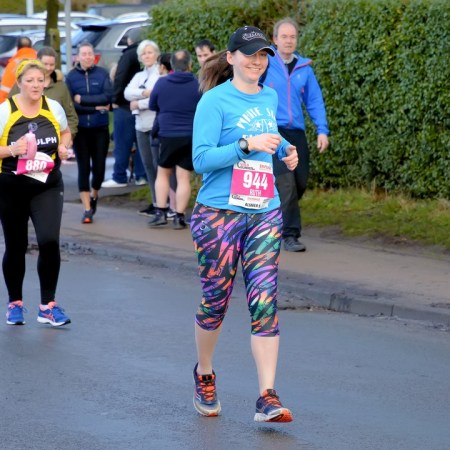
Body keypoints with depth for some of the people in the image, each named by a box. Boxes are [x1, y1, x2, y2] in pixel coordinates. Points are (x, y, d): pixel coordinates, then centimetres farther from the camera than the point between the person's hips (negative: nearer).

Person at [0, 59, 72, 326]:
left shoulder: (54, 108, 1)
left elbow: (65, 133, 20)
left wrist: (63, 147, -1)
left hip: (48, 187, 1)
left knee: (49, 241, -15)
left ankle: (48, 306, -4)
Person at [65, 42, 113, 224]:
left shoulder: (102, 74, -1)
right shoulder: (71, 76, -1)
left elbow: (107, 96, -12)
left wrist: (82, 99, -14)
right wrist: (95, 107, -13)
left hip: (100, 128, 0)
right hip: (80, 129, 0)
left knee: (99, 167, 2)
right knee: (83, 168, 0)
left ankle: (94, 195, 33)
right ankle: (87, 209, 5)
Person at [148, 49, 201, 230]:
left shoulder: (161, 83, -4)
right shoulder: (197, 85, -8)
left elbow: (152, 105, 11)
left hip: (168, 135, 1)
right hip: (191, 136, -1)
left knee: (162, 173, 17)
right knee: (184, 178, 3)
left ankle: (161, 212, 10)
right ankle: (179, 217, 2)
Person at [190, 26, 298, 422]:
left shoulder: (269, 98, 12)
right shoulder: (215, 101, -8)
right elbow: (201, 159, -15)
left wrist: (285, 150, 12)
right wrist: (248, 144, -24)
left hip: (265, 214, 5)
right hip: (219, 214, -5)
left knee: (265, 301, -6)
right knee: (215, 301, 6)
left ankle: (268, 397, -11)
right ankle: (204, 376, 33)